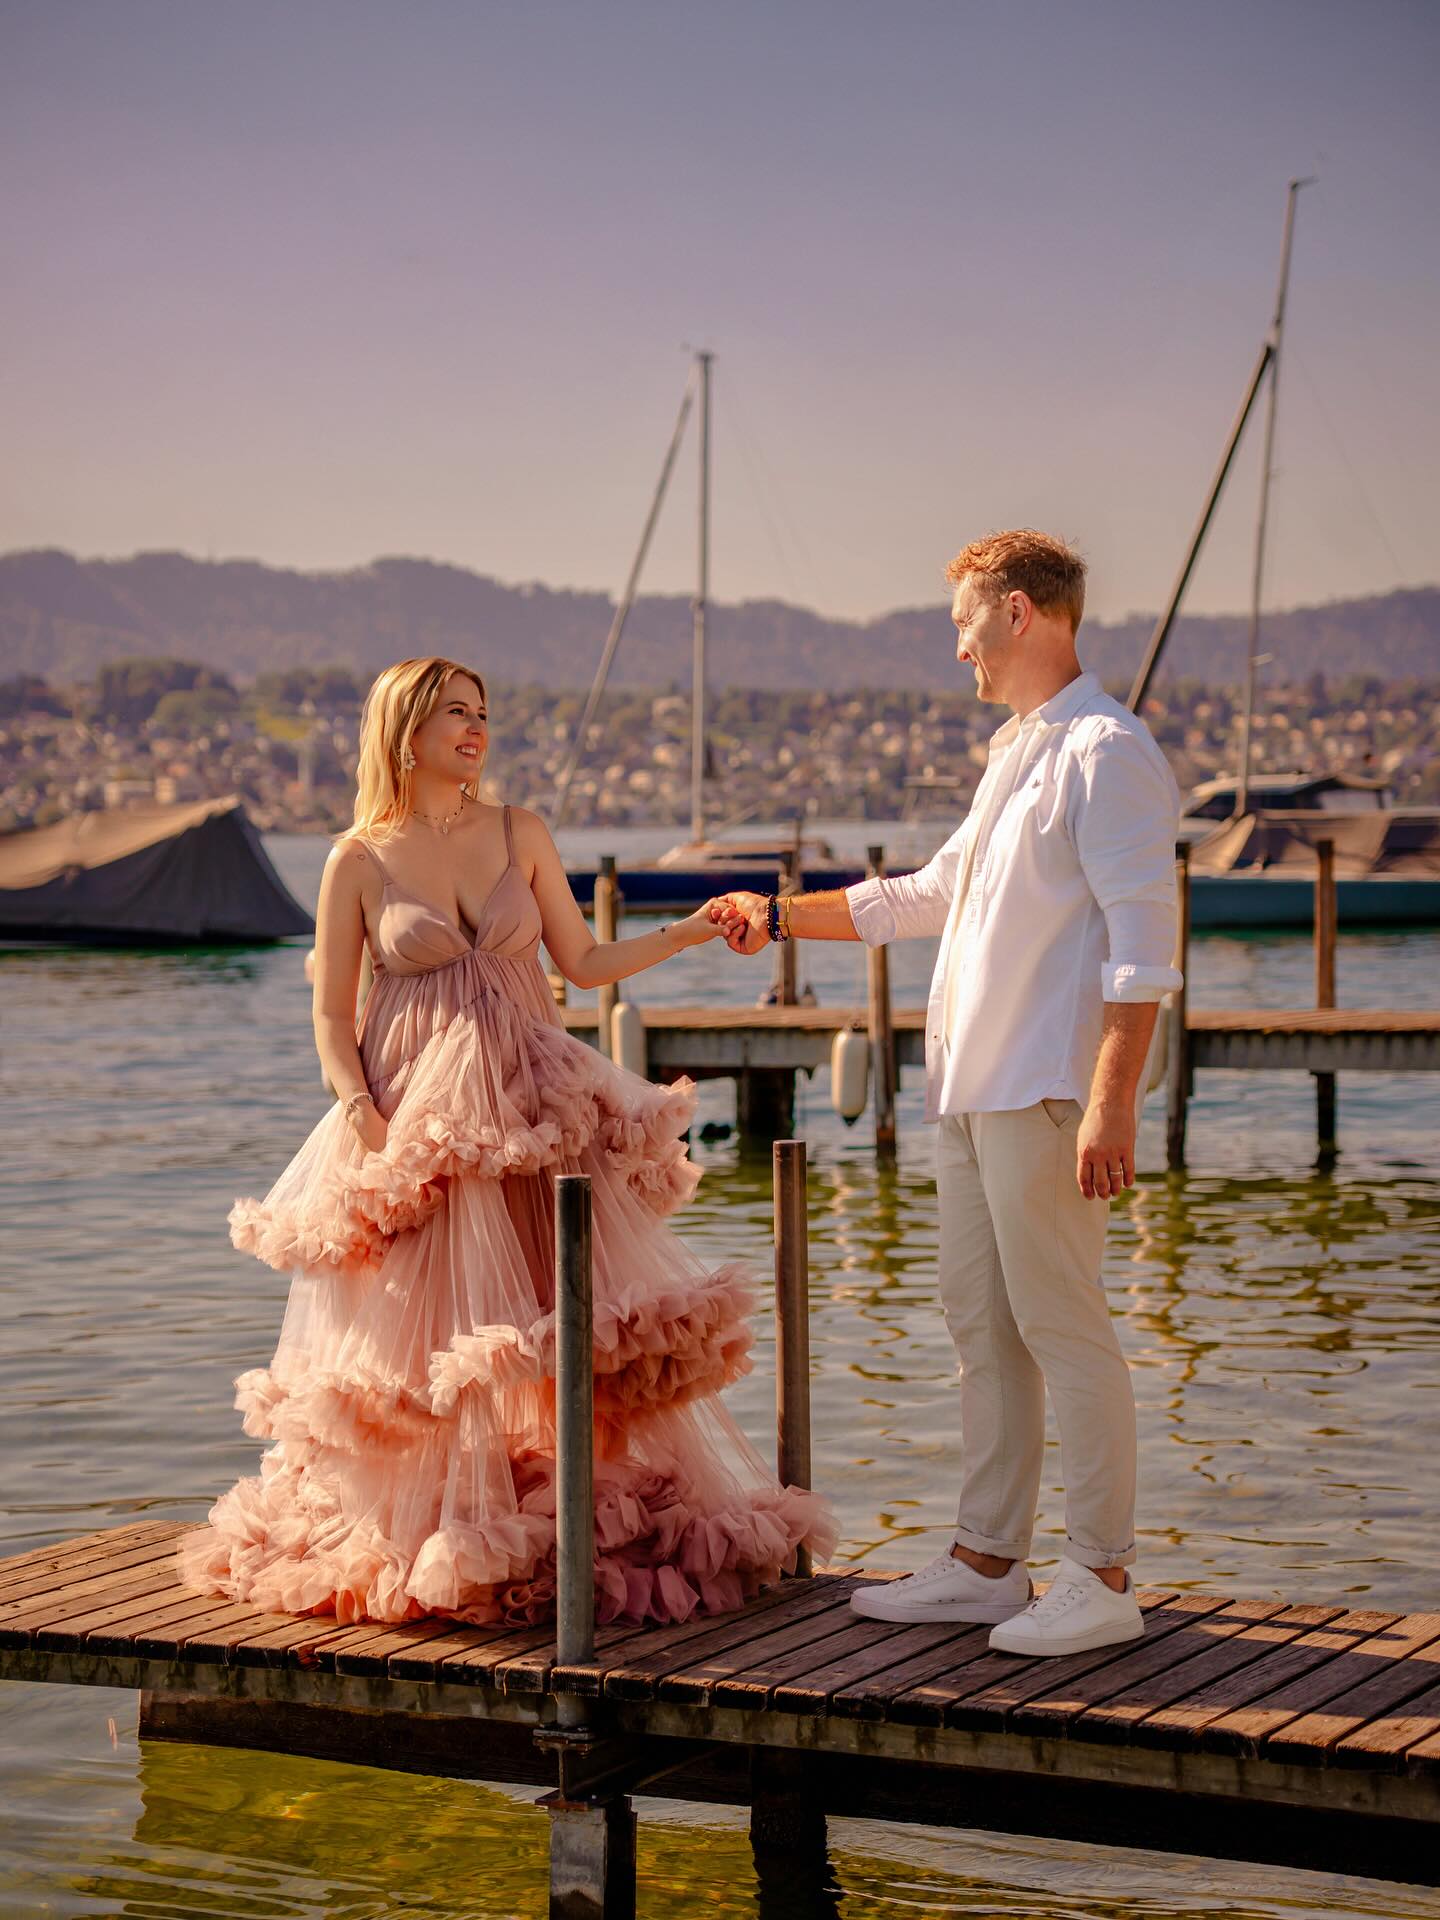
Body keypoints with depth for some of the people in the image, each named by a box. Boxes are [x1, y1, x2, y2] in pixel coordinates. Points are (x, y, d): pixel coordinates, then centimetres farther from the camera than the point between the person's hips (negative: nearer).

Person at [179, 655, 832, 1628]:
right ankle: (421, 1537, 7)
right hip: (413, 1118, -2)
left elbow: (585, 962, 11)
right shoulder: (359, 861, 1)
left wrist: (688, 933, 0)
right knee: (418, 1328, -4)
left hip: (532, 1111, 2)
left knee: (557, 1320, -2)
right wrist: (363, 1116, -12)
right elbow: (331, 1014, 2)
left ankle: (601, 1520, 4)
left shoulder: (521, 834, 8)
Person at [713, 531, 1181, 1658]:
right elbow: (929, 897, 30)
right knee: (981, 1323, 12)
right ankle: (986, 1563, 20)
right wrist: (781, 918, 30)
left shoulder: (1108, 753, -10)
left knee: (1060, 1326, -6)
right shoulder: (1016, 752, 20)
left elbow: (1143, 942, -17)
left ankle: (1102, 1582, 1)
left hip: (1049, 1089, -10)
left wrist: (1111, 1103, -22)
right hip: (975, 1085, 10)